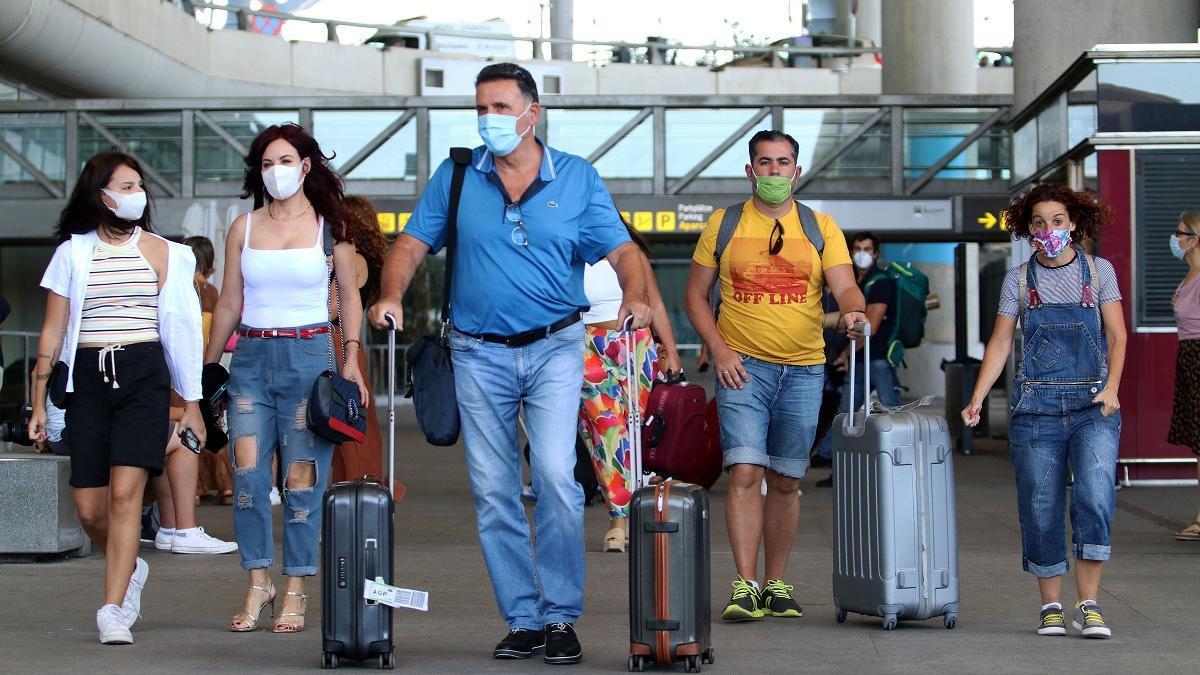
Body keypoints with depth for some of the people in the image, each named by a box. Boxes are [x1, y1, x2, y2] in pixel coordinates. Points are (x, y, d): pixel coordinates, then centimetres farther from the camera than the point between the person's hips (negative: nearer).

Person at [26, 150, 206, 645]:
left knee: (125, 492, -15)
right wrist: (39, 402, 5)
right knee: (89, 507, 0)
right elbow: (52, 331, 9)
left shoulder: (160, 252, 8)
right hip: (87, 378, 1)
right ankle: (129, 570, 31)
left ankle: (113, 609, -11)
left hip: (144, 376, -1)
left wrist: (191, 401, 8)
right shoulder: (72, 253, 8)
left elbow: (179, 327, 10)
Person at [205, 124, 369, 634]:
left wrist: (351, 359, -3)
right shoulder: (244, 228, 10)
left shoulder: (329, 226, 5)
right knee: (247, 473, -8)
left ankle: (296, 591, 4)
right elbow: (229, 304, 13)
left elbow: (350, 299, 8)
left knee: (302, 477, -3)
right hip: (251, 357, 2)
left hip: (309, 353, -2)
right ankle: (258, 583, 3)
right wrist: (206, 369, 11)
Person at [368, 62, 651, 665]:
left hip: (554, 347, -2)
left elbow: (621, 251, -1)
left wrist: (635, 296, -21)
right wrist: (392, 294, -15)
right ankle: (523, 620, 11)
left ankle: (561, 615, -5)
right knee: (493, 492, 3)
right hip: (479, 351, 2)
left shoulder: (577, 179, 3)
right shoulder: (456, 177, 6)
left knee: (555, 475, -15)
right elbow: (411, 245, 4)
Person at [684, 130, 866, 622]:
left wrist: (853, 309, -27)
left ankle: (776, 586, 18)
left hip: (803, 370, 2)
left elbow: (845, 288, -3)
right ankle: (745, 588, -16)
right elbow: (695, 295, 7)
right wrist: (719, 350, -6)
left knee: (785, 482, 8)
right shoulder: (723, 225, 5)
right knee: (745, 472, -15)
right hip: (742, 368, -2)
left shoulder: (821, 228, 7)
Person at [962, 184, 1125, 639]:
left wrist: (1111, 388, -11)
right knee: (1040, 507, 0)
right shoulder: (1018, 280, 8)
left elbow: (1117, 336, 4)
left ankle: (1089, 605, -13)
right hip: (1036, 407, 1)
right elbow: (1000, 343, 6)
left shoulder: (1098, 272, 7)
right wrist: (977, 399, -5)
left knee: (1095, 494, -18)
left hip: (1092, 405, -1)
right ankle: (1051, 606, 11)